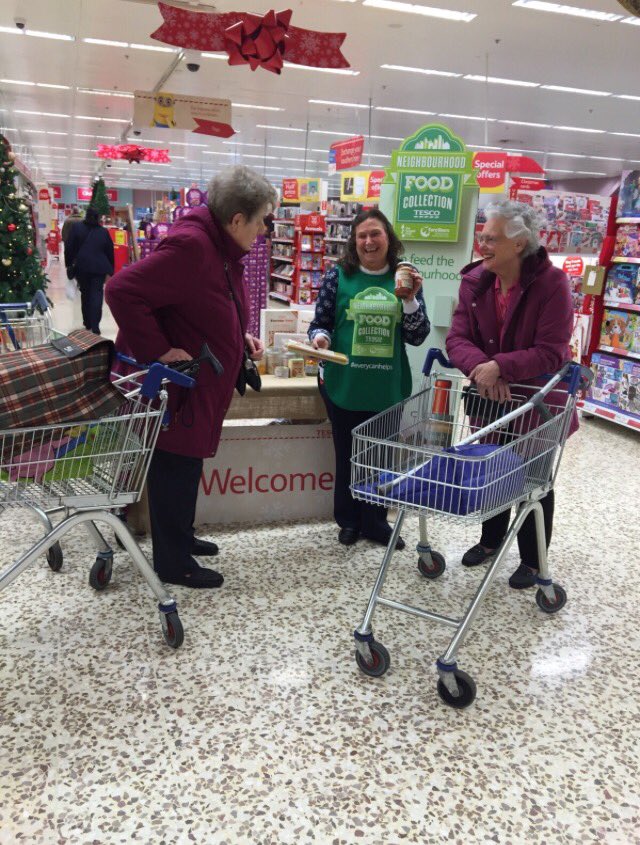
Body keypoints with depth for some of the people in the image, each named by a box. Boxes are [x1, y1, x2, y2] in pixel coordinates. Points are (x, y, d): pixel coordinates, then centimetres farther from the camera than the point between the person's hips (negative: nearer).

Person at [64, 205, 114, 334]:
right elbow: (110, 252, 11)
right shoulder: (104, 232, 8)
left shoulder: (77, 228, 4)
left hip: (82, 267, 0)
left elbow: (69, 248, 1)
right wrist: (110, 270, 17)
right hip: (99, 268, 0)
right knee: (97, 295, -3)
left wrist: (69, 264, 10)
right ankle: (95, 326, -13)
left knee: (85, 294, 16)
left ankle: (87, 323, 22)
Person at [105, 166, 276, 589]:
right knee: (174, 467, 2)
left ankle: (181, 537, 39)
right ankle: (173, 562, 18)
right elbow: (123, 290, -29)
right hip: (175, 382, -10)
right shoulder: (189, 246, -26)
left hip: (201, 383, 10)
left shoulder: (224, 248, 6)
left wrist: (241, 337, 6)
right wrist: (159, 351, -28)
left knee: (188, 462, 21)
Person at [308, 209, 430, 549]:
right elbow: (320, 323, 1)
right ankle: (349, 521, 30)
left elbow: (417, 337, -1)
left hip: (388, 387, 2)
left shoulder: (403, 278, 1)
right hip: (345, 384, -2)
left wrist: (410, 299, -15)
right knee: (347, 455, 12)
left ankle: (376, 522, 31)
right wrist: (320, 337, -21)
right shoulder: (339, 275, -4)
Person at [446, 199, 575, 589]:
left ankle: (532, 561, 29)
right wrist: (480, 367, -33)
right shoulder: (475, 280, -8)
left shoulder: (552, 283, -22)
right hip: (490, 400, 5)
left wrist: (499, 366, -37)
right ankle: (491, 540, 43)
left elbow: (551, 352, -27)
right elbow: (458, 338, -14)